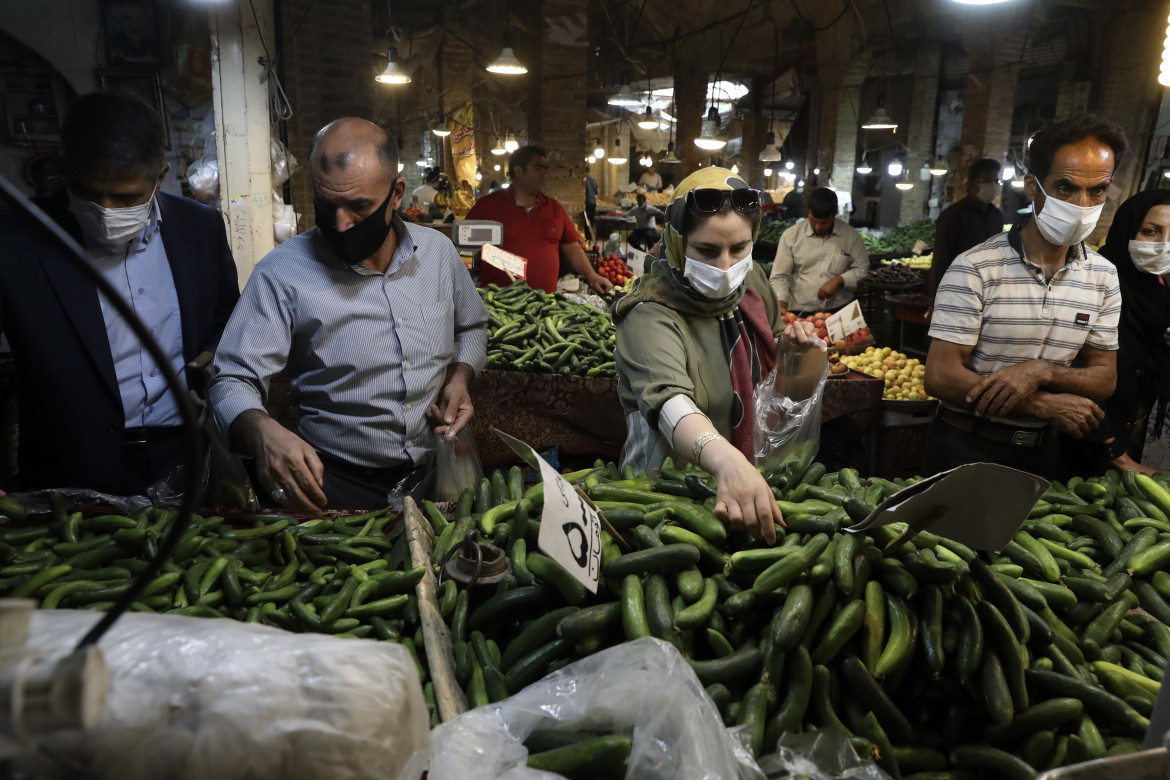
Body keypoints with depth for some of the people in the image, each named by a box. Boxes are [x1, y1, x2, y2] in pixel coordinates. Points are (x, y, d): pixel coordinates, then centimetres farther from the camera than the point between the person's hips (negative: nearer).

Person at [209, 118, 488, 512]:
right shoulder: (282, 272, -8)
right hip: (334, 481, -2)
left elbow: (471, 327, 23)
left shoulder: (438, 250, 4)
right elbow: (233, 382, -8)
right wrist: (263, 432, -31)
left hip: (439, 468, 3)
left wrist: (459, 377, 1)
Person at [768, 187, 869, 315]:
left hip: (840, 310, 1)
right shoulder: (790, 235, 1)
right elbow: (780, 277, 1)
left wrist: (839, 281, -6)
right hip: (800, 313, -1)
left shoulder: (850, 235, 5)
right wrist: (781, 306, -13)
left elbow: (862, 268, 11)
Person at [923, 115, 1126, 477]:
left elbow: (1104, 379, 1)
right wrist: (1046, 405, -19)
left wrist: (1041, 371, -20)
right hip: (966, 447, -5)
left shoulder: (1103, 276, 1)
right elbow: (941, 377, -21)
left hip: (1040, 450, 5)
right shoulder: (975, 269, -18)